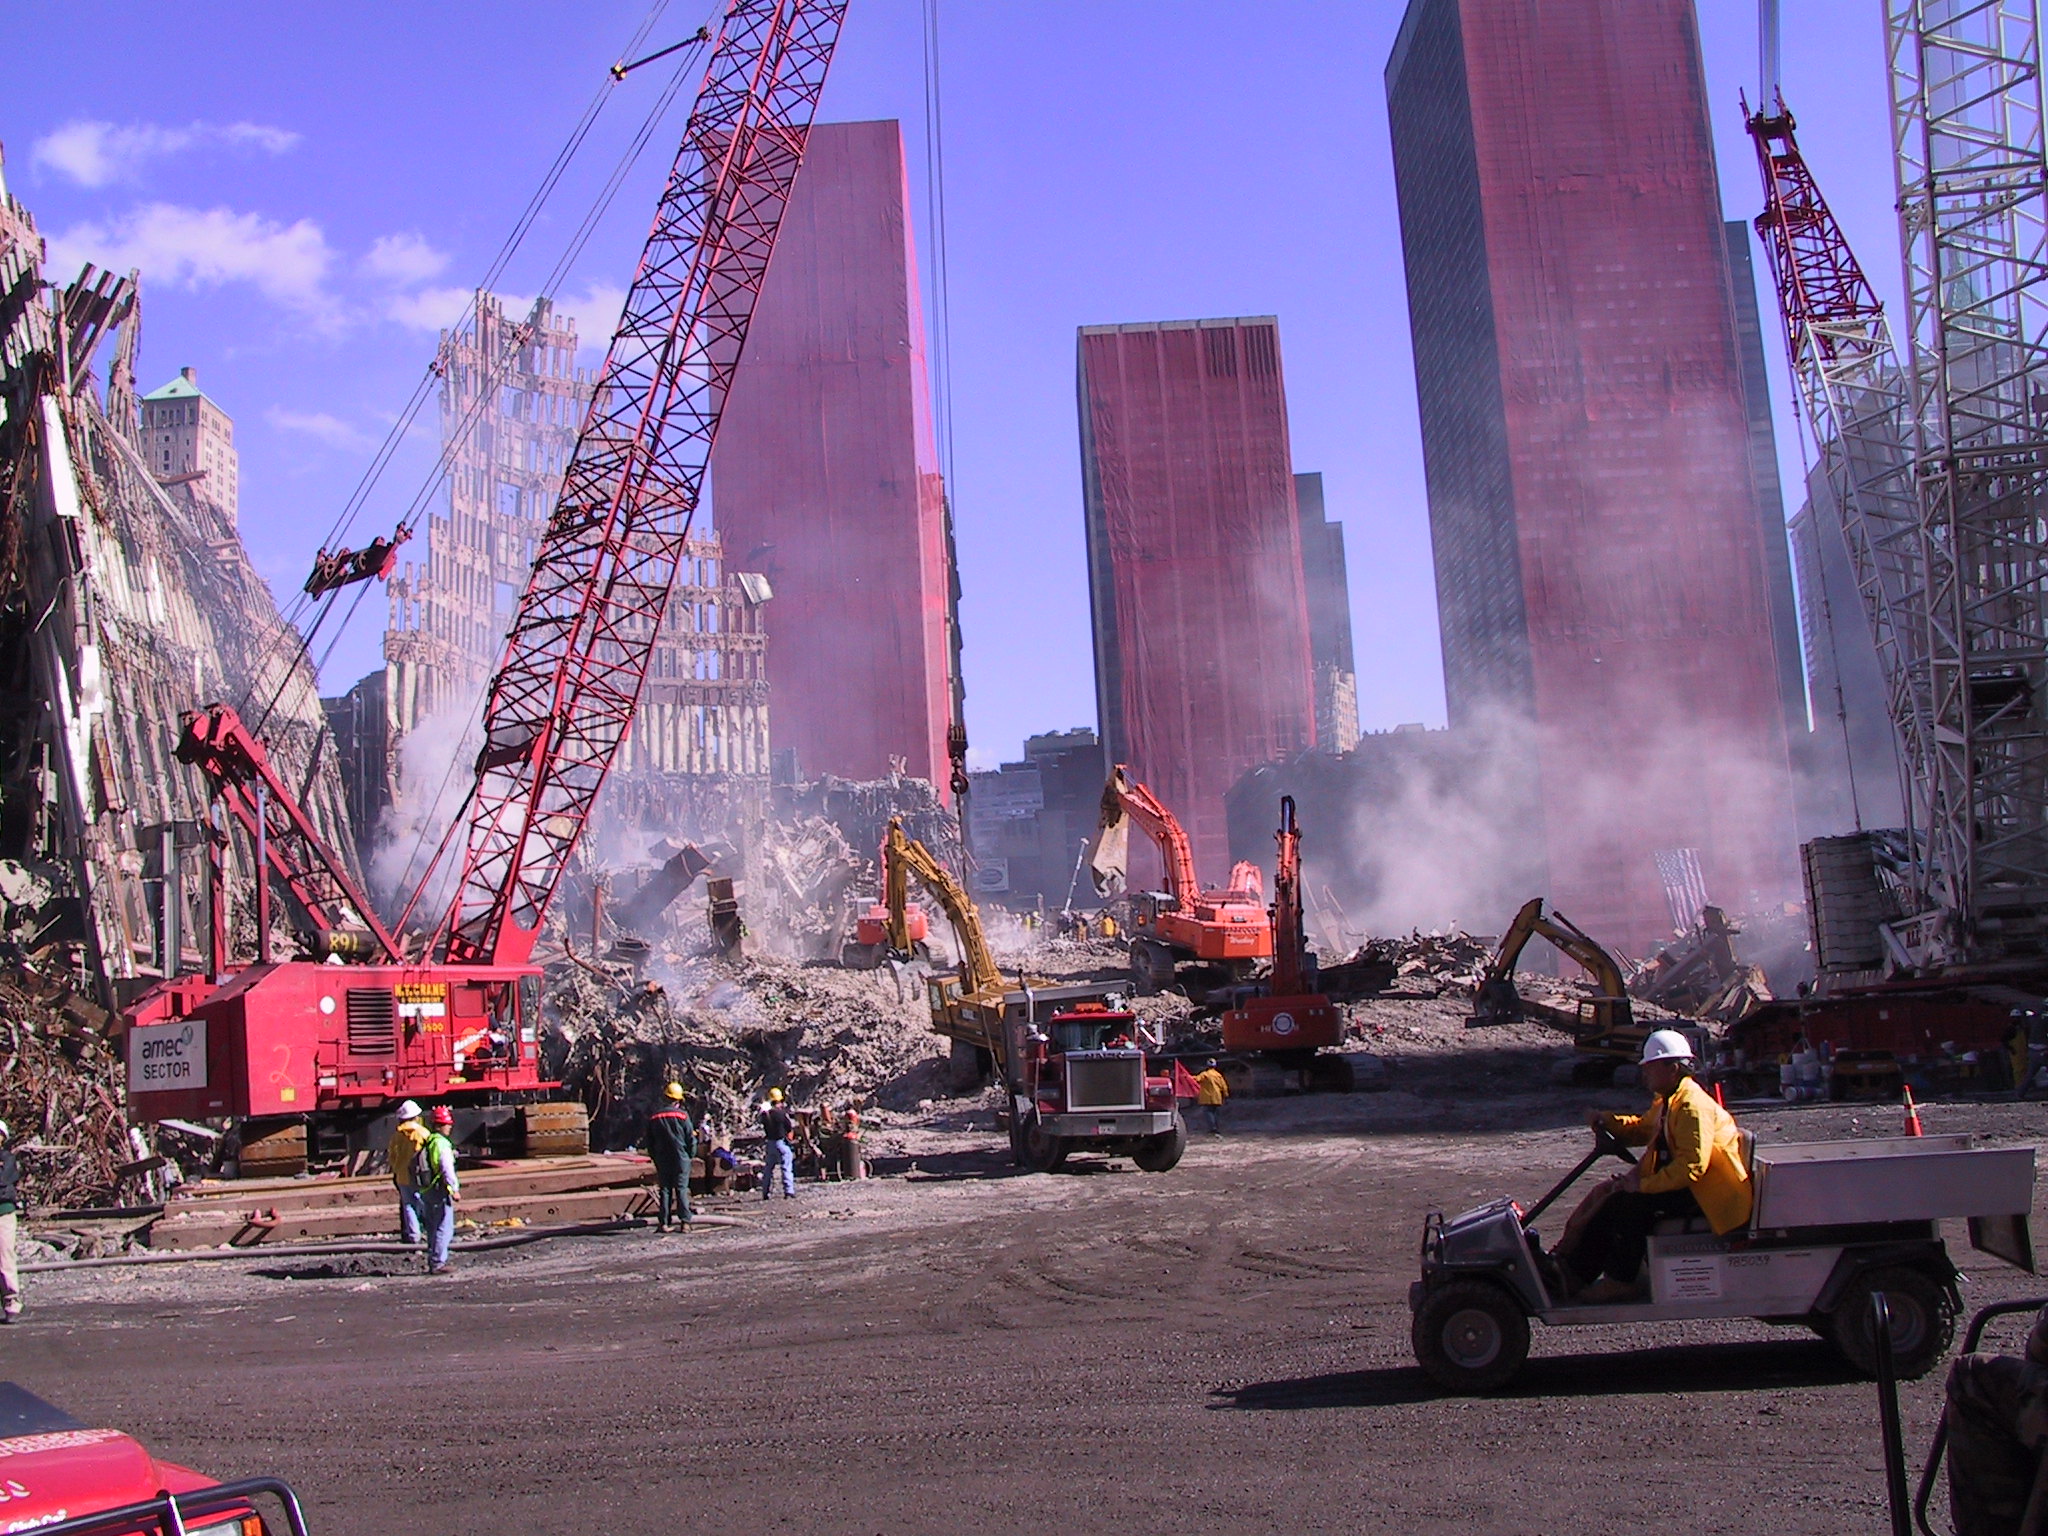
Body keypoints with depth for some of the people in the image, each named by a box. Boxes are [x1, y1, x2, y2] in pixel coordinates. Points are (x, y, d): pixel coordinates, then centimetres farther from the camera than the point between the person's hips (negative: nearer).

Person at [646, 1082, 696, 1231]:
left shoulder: (654, 1117, 4)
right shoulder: (682, 1115, -6)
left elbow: (649, 1142, 10)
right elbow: (691, 1138, -5)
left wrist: (655, 1159, 19)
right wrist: (691, 1155, 9)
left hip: (662, 1161, 2)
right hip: (681, 1159, -2)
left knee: (664, 1190, 7)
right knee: (682, 1190, 1)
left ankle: (663, 1223, 3)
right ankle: (685, 1221, -2)